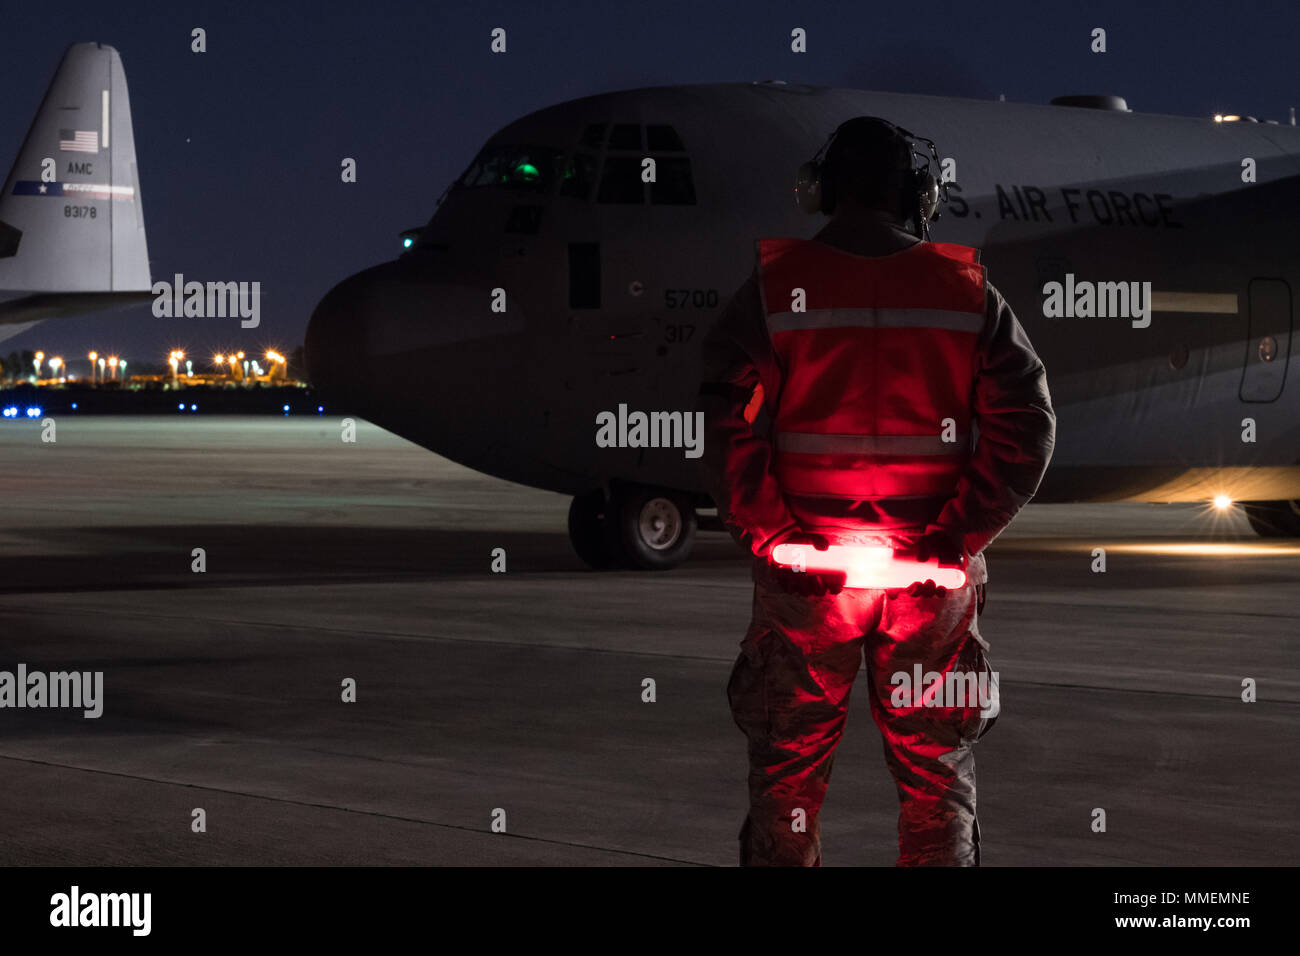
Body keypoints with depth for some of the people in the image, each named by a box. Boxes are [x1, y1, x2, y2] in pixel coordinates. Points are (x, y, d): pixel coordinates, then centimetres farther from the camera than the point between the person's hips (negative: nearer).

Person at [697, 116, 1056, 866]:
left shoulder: (771, 290, -4)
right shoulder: (969, 292, 0)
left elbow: (726, 436, -12)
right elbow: (1027, 425, -6)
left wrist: (772, 542, -8)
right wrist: (958, 537, -5)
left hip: (805, 571, -1)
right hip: (934, 572, 1)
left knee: (789, 772, 9)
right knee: (938, 772, 11)